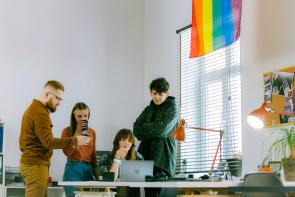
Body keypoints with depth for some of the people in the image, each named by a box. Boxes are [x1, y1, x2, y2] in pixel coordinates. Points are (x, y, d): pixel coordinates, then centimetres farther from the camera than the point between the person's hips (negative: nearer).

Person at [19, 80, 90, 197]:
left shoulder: (34, 108, 18)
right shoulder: (40, 112, -15)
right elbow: (48, 141, -21)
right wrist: (74, 141, -19)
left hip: (31, 162, 10)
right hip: (35, 165, -10)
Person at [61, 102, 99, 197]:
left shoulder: (92, 132, 12)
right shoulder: (67, 131, -1)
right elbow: (67, 152, -14)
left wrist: (97, 176, 15)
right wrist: (77, 132, -14)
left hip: (88, 169, 4)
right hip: (73, 169, -4)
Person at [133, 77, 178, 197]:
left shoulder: (171, 110, 0)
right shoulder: (148, 109, 17)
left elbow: (161, 131, -15)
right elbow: (136, 130, 6)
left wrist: (145, 126, 1)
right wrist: (154, 132, -9)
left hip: (162, 159, -6)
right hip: (146, 156, 6)